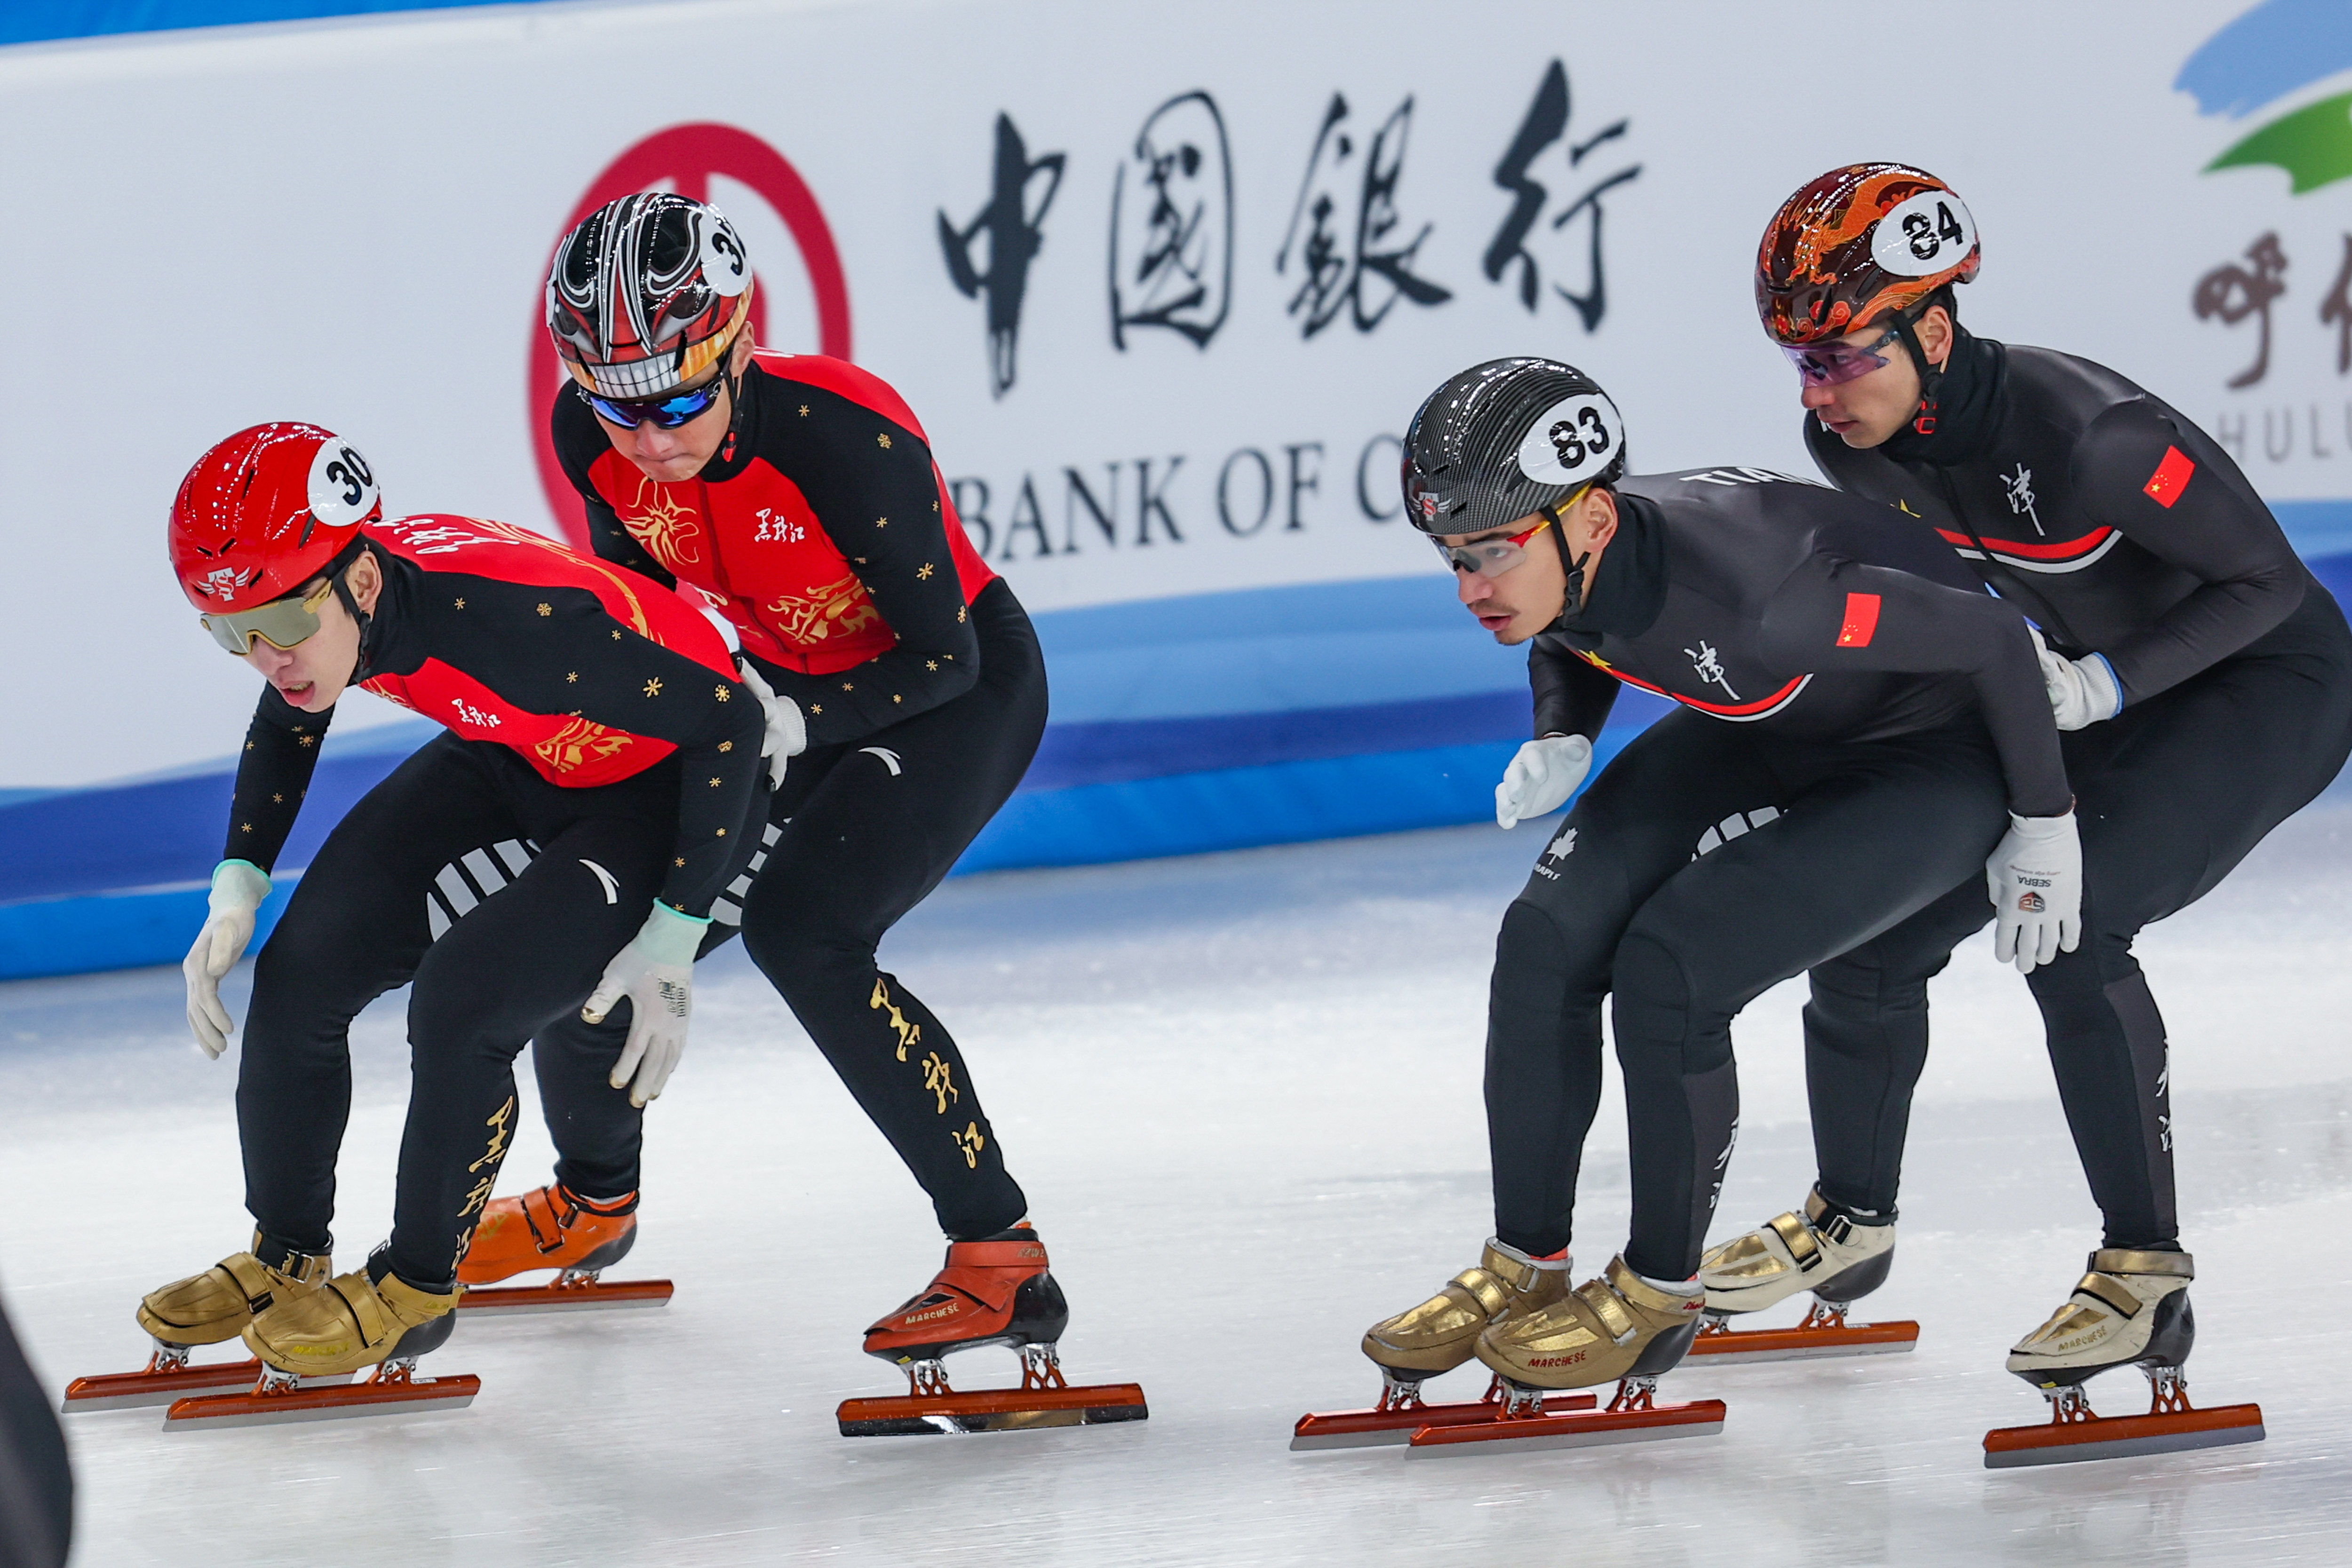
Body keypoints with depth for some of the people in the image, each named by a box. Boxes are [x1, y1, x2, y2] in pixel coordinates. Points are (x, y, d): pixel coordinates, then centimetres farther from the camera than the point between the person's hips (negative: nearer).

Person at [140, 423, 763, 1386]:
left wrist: (672, 943, -26)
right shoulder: (316, 602, -19)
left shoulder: (515, 622, -41)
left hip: (670, 786, -7)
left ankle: (418, 1287, 1)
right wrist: (238, 886, 0)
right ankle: (284, 1262, 18)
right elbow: (291, 718, 8)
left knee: (461, 998, -22)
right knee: (306, 966, -2)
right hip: (518, 761, 7)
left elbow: (730, 723, -30)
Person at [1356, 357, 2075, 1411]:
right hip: (1763, 733, 7)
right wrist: (1560, 743, -10)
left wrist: (2043, 830, -17)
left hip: (1936, 759, -7)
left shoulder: (1746, 595, -41)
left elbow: (1991, 640, -29)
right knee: (1550, 939, -6)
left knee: (1670, 968, -20)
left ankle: (1659, 1296, -1)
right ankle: (1525, 1271, 10)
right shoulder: (1562, 565, -19)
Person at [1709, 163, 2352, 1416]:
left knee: (2065, 921, -28)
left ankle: (2146, 1278, -20)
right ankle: (1852, 1219, 26)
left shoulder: (2082, 429, -34)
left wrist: (2102, 687, -29)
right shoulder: (1857, 446, -11)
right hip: (2092, 688, 8)